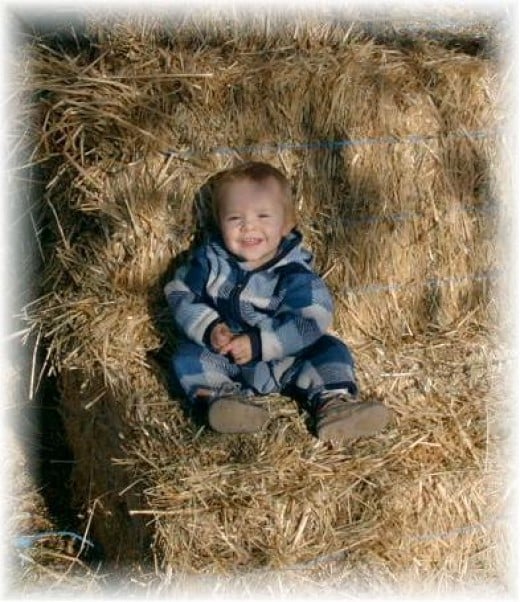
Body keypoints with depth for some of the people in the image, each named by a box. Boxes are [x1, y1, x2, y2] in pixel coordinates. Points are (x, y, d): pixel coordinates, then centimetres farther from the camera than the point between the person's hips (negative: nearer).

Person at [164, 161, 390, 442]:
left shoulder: (293, 271, -15)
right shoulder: (210, 259, -8)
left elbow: (311, 321, -23)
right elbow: (180, 294, -5)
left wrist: (258, 344, -31)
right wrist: (209, 329, -22)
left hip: (283, 358, -1)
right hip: (223, 358, 1)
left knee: (331, 349, -15)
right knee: (187, 356, -22)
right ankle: (225, 395, -37)